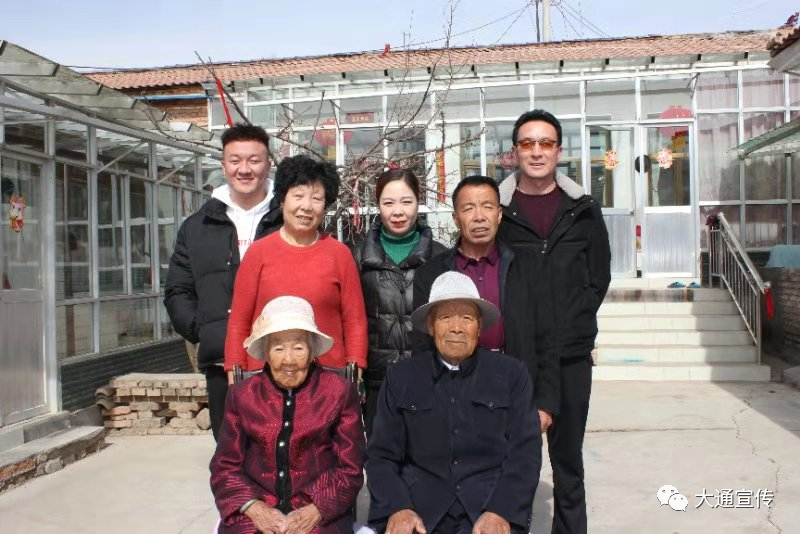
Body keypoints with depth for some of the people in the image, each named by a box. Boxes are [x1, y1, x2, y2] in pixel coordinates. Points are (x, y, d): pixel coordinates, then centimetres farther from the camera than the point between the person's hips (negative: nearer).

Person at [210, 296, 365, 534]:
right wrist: (255, 509, -9)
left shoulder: (340, 392, 2)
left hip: (320, 514, -1)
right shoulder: (242, 395, 7)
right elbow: (225, 467, 6)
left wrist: (314, 512, -12)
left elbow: (350, 469, 1)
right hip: (256, 512, 1)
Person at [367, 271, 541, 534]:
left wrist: (500, 512, -11)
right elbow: (382, 455, 7)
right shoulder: (401, 377, 8)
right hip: (419, 512, 0)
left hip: (489, 511, 0)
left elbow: (525, 453, 2)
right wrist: (397, 508, -9)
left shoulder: (512, 374, 6)